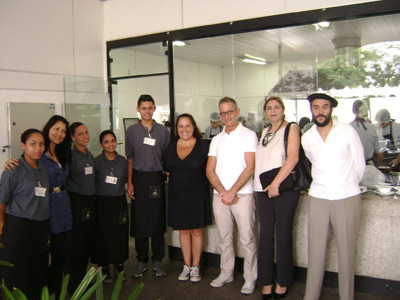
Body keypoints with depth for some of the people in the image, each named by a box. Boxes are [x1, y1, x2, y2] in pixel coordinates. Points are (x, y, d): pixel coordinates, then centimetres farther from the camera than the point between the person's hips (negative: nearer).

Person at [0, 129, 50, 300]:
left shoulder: (44, 169, 8)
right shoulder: (14, 169, -11)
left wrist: (45, 225, 14)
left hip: (41, 227, 6)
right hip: (18, 228, -6)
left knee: (40, 271, 12)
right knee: (18, 275, 4)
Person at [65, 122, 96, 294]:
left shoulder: (89, 155, 14)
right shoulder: (71, 155, -11)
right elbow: (66, 179, -16)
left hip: (89, 202, 8)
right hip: (76, 201, -8)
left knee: (88, 241, 13)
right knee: (75, 243, -1)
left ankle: (82, 278, 28)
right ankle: (73, 284, 13)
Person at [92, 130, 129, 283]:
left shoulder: (122, 160, 6)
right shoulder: (96, 161, -4)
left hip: (120, 202, 3)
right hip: (102, 203, -3)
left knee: (120, 234, 7)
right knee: (103, 234, 2)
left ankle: (119, 265, 24)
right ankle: (104, 268, 17)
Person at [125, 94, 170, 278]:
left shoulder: (162, 131, 5)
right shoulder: (132, 131, 5)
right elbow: (130, 159, 6)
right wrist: (129, 182, -1)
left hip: (157, 178, 0)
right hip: (139, 178, 0)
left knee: (158, 219, 4)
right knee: (139, 220, 4)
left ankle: (157, 260, 17)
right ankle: (141, 261, 17)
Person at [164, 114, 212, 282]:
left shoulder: (204, 146, -7)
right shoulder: (171, 147, 6)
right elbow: (167, 170, 16)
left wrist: (200, 183, -5)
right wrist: (178, 180, 8)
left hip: (197, 194, -3)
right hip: (177, 195, 4)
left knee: (196, 230, 4)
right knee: (183, 230, 11)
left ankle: (195, 267, 17)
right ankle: (187, 266, 23)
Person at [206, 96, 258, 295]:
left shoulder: (248, 135, -1)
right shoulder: (216, 140, 13)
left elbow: (250, 168, -9)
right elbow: (210, 170, 8)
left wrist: (232, 191, -13)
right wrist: (223, 192, -6)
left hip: (242, 195, -4)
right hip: (219, 196, 5)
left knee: (247, 239, 0)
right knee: (224, 238, 13)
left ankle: (250, 278, 13)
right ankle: (226, 273, 26)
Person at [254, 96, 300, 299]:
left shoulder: (291, 128, -1)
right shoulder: (264, 132, 18)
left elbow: (292, 159, -14)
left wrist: (276, 183, -19)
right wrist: (257, 187, 9)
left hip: (284, 189, -5)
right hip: (263, 190, 5)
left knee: (283, 235, 1)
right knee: (265, 235, 6)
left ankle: (283, 282, 15)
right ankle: (266, 282, 14)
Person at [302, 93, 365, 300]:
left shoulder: (348, 132, -2)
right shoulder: (307, 138, 6)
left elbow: (360, 165, 7)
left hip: (347, 199, -2)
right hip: (318, 199, 2)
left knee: (346, 253, 4)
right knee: (315, 252, 4)